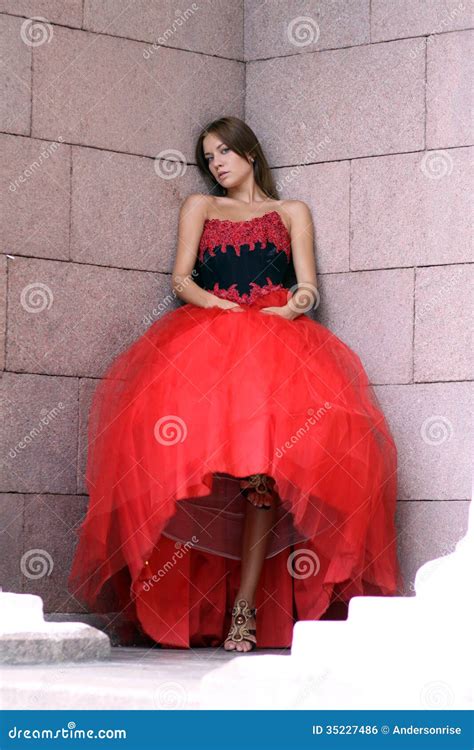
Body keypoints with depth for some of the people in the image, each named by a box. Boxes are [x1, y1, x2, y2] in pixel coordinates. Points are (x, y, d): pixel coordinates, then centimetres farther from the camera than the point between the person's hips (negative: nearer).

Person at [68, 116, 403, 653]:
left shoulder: (292, 213, 25)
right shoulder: (199, 207, 26)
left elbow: (307, 287, 14)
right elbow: (181, 279, 14)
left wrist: (298, 301, -8)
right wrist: (222, 306, -5)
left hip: (278, 337, -1)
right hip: (205, 336, 1)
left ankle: (246, 607, -28)